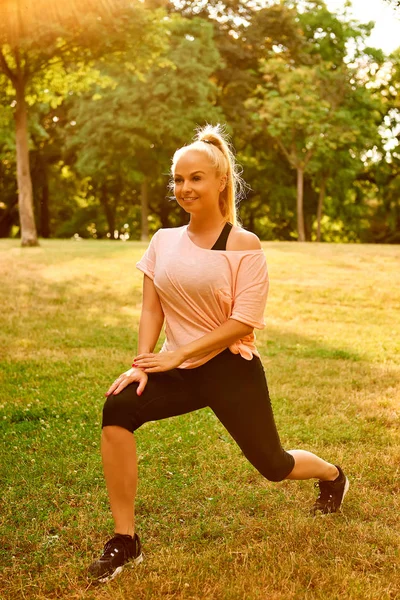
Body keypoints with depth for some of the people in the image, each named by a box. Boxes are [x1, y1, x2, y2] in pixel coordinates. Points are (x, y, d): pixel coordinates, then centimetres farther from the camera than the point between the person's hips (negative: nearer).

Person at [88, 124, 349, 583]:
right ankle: (124, 541, -13)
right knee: (117, 409, -24)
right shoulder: (164, 241, 3)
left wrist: (178, 354, -20)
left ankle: (333, 476, 48)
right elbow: (151, 308, 4)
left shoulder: (243, 246, -11)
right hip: (180, 369, 4)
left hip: (231, 371, -3)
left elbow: (244, 322, -16)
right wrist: (142, 363, -12)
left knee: (273, 466, 9)